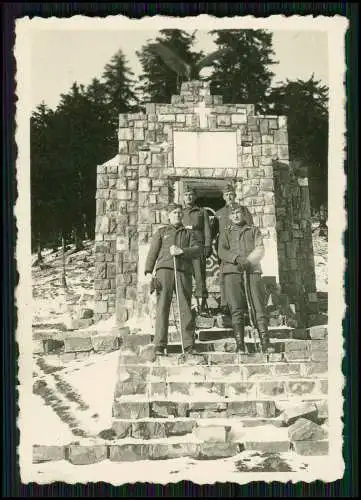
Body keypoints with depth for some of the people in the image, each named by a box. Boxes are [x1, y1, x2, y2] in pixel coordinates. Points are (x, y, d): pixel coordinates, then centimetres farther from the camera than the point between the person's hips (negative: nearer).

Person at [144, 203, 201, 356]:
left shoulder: (188, 233, 24)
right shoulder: (161, 232, 20)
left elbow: (197, 250, 8)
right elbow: (153, 252, 9)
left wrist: (181, 251, -11)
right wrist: (148, 272, -5)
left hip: (184, 272, 2)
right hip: (165, 269, -1)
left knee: (186, 308, -3)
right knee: (162, 307, -10)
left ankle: (189, 345, -2)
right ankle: (160, 346, -12)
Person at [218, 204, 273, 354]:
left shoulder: (254, 230, 21)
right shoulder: (226, 233, 22)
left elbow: (260, 250, 7)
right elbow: (222, 251, 5)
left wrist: (248, 261, -12)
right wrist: (237, 258, -14)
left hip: (252, 271, 0)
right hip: (232, 272, 0)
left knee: (258, 308, -9)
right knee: (236, 310, -8)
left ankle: (265, 344, -12)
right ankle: (240, 346, -10)